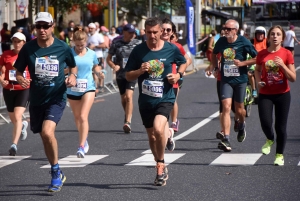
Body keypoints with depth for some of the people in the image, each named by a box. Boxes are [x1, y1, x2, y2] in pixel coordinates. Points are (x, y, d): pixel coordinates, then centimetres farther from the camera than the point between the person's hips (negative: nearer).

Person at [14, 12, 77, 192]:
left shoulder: (63, 48, -6)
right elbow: (18, 71, 5)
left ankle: (56, 173, -6)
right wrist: (21, 79, -17)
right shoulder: (28, 49, -4)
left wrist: (73, 76, -9)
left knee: (47, 132, -24)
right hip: (36, 99, 3)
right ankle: (58, 174, 32)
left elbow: (73, 66, 12)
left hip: (57, 98, -3)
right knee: (46, 137, 13)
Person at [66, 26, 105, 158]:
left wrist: (99, 73, -4)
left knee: (83, 117, -13)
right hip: (72, 89, 1)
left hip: (88, 88, -1)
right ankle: (84, 141, 38)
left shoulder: (91, 54, 1)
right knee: (77, 117, 15)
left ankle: (82, 147, -14)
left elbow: (95, 67, 16)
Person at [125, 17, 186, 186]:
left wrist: (178, 74, -3)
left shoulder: (172, 49, -3)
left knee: (158, 129, -27)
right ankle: (162, 169, 34)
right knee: (152, 137, 13)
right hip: (146, 101, 3)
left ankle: (160, 164, -4)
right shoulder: (139, 51, -3)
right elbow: (128, 76, 2)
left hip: (165, 98, -3)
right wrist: (140, 71, -17)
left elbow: (183, 62, 16)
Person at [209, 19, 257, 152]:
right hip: (226, 80, 1)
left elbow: (257, 58, -4)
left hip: (240, 79, -1)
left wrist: (243, 63, -15)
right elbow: (214, 54, 23)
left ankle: (241, 125, 46)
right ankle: (226, 140, -18)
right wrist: (214, 66, 9)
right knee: (226, 107, -13)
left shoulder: (243, 42, -9)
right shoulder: (221, 41, 1)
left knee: (239, 109, 9)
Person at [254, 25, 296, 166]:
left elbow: (293, 78, -6)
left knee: (281, 126, 3)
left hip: (282, 94, -1)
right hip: (265, 94, 1)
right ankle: (270, 140, 20)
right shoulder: (262, 54, 2)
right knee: (265, 122, -15)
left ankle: (279, 155, 22)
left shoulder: (286, 54, -4)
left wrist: (282, 65, -19)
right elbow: (257, 70, 21)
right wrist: (259, 81, 1)